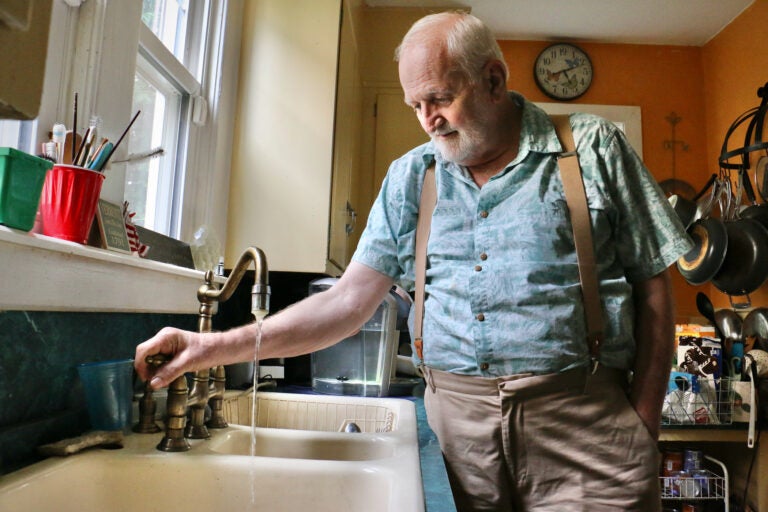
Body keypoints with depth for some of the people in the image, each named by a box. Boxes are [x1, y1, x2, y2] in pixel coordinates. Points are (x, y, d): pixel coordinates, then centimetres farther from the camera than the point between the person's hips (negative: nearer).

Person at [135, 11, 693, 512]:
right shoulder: (409, 177, 7)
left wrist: (643, 428, -4)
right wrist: (219, 346, -6)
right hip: (456, 421, 2)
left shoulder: (593, 147, 0)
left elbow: (653, 291, 2)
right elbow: (349, 301, 3)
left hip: (585, 419, -1)